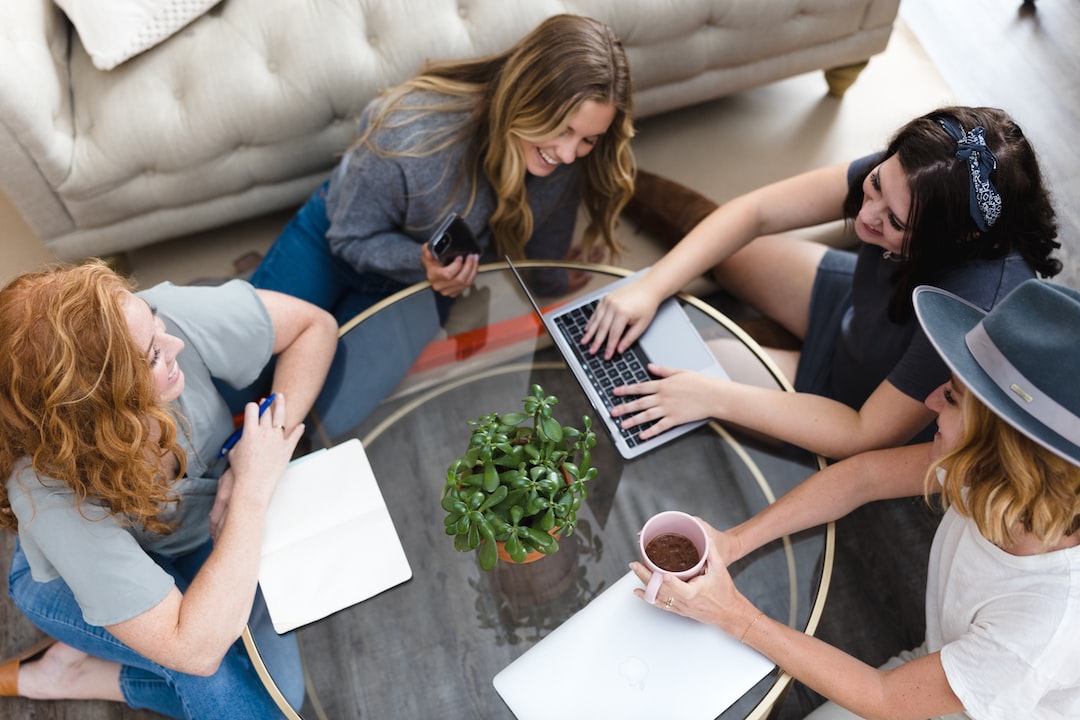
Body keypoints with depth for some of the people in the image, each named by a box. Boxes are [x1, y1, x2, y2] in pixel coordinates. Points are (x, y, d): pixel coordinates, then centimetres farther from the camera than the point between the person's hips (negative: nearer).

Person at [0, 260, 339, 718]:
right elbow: (196, 651, -39)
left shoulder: (170, 317, -34)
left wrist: (267, 449, -29)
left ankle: (72, 670, 7)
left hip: (201, 527, 5)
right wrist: (253, 490, -37)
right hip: (78, 577, -4)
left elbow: (314, 325, -19)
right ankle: (69, 674, 0)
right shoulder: (52, 498, -40)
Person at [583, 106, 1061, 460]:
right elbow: (755, 212, -19)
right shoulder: (903, 177, -26)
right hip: (857, 309, 5)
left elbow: (869, 436, -31)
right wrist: (650, 288, -29)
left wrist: (715, 397, -33)